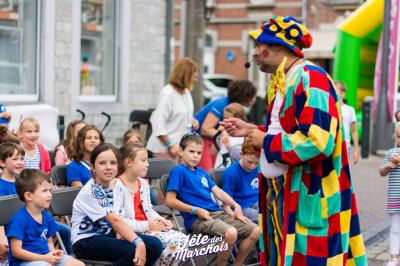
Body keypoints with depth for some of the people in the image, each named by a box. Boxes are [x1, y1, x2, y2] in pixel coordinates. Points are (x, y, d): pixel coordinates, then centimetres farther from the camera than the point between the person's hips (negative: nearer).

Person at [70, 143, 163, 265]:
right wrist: (138, 242, -30)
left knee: (155, 245, -9)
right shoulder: (89, 192, -19)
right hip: (86, 241, -7)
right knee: (131, 251, -31)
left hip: (109, 235, 7)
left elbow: (118, 221, 2)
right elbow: (114, 220, -24)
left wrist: (120, 237, -20)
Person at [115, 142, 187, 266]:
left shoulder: (143, 184, 15)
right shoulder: (117, 187, -13)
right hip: (131, 233, -9)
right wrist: (146, 226, -20)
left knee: (182, 239, -9)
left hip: (147, 227, 9)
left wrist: (161, 220, 2)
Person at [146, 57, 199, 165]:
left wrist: (191, 119, 7)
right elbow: (158, 124, -20)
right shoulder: (167, 94, -17)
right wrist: (170, 145, -18)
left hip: (181, 145, 8)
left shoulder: (186, 91, 10)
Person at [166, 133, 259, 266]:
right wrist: (196, 210, -15)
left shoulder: (202, 172, 24)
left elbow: (218, 191, 18)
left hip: (218, 213, 8)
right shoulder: (178, 170, -1)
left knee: (255, 231, -4)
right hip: (197, 220, -8)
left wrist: (236, 206, 1)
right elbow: (170, 201, -10)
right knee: (230, 233, -35)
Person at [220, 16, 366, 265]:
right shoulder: (285, 82, 14)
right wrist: (251, 130, 12)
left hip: (306, 200, -10)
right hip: (283, 194, 10)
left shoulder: (311, 80, -17)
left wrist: (266, 141, -15)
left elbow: (317, 141, -26)